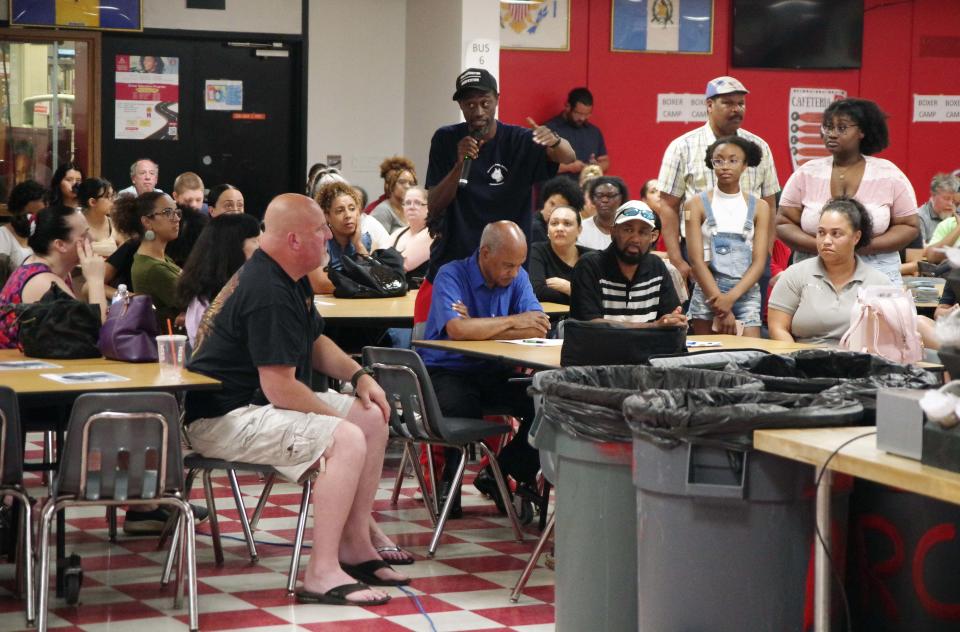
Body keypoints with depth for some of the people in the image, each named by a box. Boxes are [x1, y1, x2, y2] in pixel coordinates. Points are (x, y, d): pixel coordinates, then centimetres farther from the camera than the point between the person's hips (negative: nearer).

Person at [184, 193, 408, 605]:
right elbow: (280, 388, -26)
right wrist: (336, 418, -14)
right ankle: (322, 575, -24)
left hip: (260, 402, 11)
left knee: (372, 417, 9)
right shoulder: (267, 293, -24)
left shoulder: (290, 280, 11)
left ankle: (355, 548, 11)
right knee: (347, 439, -26)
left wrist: (359, 377, 7)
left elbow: (316, 343, 24)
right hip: (224, 419, -11)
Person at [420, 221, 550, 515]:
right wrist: (512, 322, -16)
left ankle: (498, 474, 0)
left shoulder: (517, 277, 5)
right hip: (447, 369, -5)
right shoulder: (451, 275, -11)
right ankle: (449, 477, -6)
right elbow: (456, 329, -29)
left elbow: (539, 329, -9)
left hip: (494, 371, 5)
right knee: (459, 408, -37)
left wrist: (478, 327, -18)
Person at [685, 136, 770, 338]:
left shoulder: (759, 207, 7)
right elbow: (696, 260, -4)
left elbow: (759, 262, 1)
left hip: (745, 293, 1)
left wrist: (731, 297, -15)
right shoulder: (697, 205, 2)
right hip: (708, 293, -1)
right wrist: (721, 308, -12)